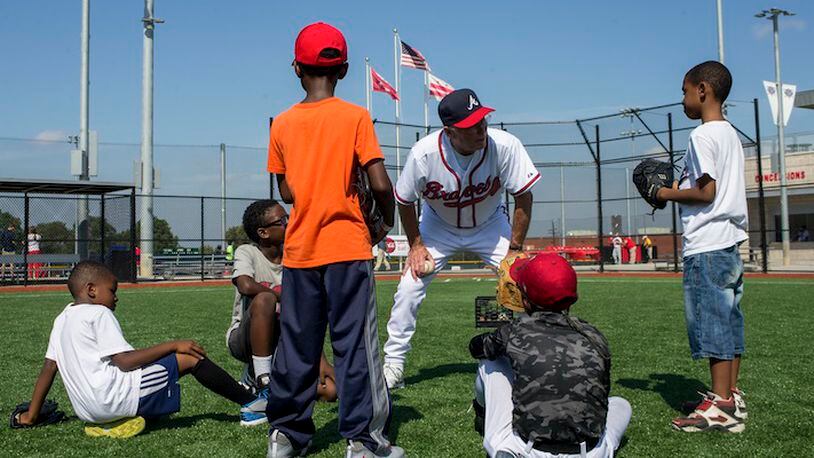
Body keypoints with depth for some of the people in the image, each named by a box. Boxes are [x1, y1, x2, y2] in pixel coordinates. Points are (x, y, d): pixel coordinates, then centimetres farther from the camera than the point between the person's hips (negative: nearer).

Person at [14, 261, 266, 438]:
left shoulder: (62, 319, 19)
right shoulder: (99, 313, -7)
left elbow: (48, 368, 19)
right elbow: (125, 361, -16)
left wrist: (31, 415, 26)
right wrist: (173, 345, -12)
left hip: (88, 412, 9)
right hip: (115, 399, -9)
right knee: (190, 358, -5)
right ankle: (250, 402, 1)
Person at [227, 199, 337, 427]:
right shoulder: (246, 252, -9)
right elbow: (246, 286, -33)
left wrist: (321, 362, -12)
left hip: (282, 344, 5)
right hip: (243, 338, -5)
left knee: (330, 390, -13)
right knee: (264, 300, -36)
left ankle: (255, 379, 10)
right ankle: (263, 385, -25)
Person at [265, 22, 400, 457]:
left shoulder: (282, 123, 6)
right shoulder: (355, 116, -4)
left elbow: (286, 192, 8)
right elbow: (380, 184, -9)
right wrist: (385, 223, 8)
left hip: (299, 250, 4)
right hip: (347, 247, -3)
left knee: (296, 344, 12)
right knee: (355, 343, 2)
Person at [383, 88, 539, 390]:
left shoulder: (505, 145, -32)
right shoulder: (424, 153, -30)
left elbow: (523, 196, -19)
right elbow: (405, 201, -12)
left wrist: (515, 249, -18)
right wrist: (416, 244, -12)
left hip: (490, 226, 0)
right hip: (439, 226, 0)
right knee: (409, 288, -9)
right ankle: (393, 367, 7)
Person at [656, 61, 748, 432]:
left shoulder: (703, 135, -11)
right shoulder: (731, 134, 18)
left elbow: (706, 192, -18)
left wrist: (670, 194, -3)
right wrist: (681, 189, 14)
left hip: (706, 245, -10)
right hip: (731, 241, 10)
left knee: (711, 322, -7)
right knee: (728, 320, 11)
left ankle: (721, 406, -4)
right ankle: (732, 397, 17)